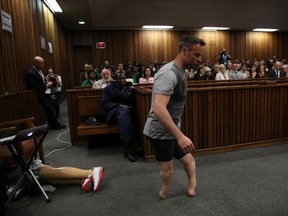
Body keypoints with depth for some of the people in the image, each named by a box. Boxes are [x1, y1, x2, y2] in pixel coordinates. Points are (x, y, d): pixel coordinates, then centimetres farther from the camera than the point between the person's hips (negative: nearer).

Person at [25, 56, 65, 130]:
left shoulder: (39, 70, 6)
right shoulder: (30, 73, -21)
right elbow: (34, 87, -24)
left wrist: (47, 83, 0)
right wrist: (46, 86, -18)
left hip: (44, 92, 8)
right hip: (38, 95, -8)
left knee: (50, 108, 7)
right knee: (49, 109, -5)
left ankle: (53, 124, 18)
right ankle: (55, 125, 9)